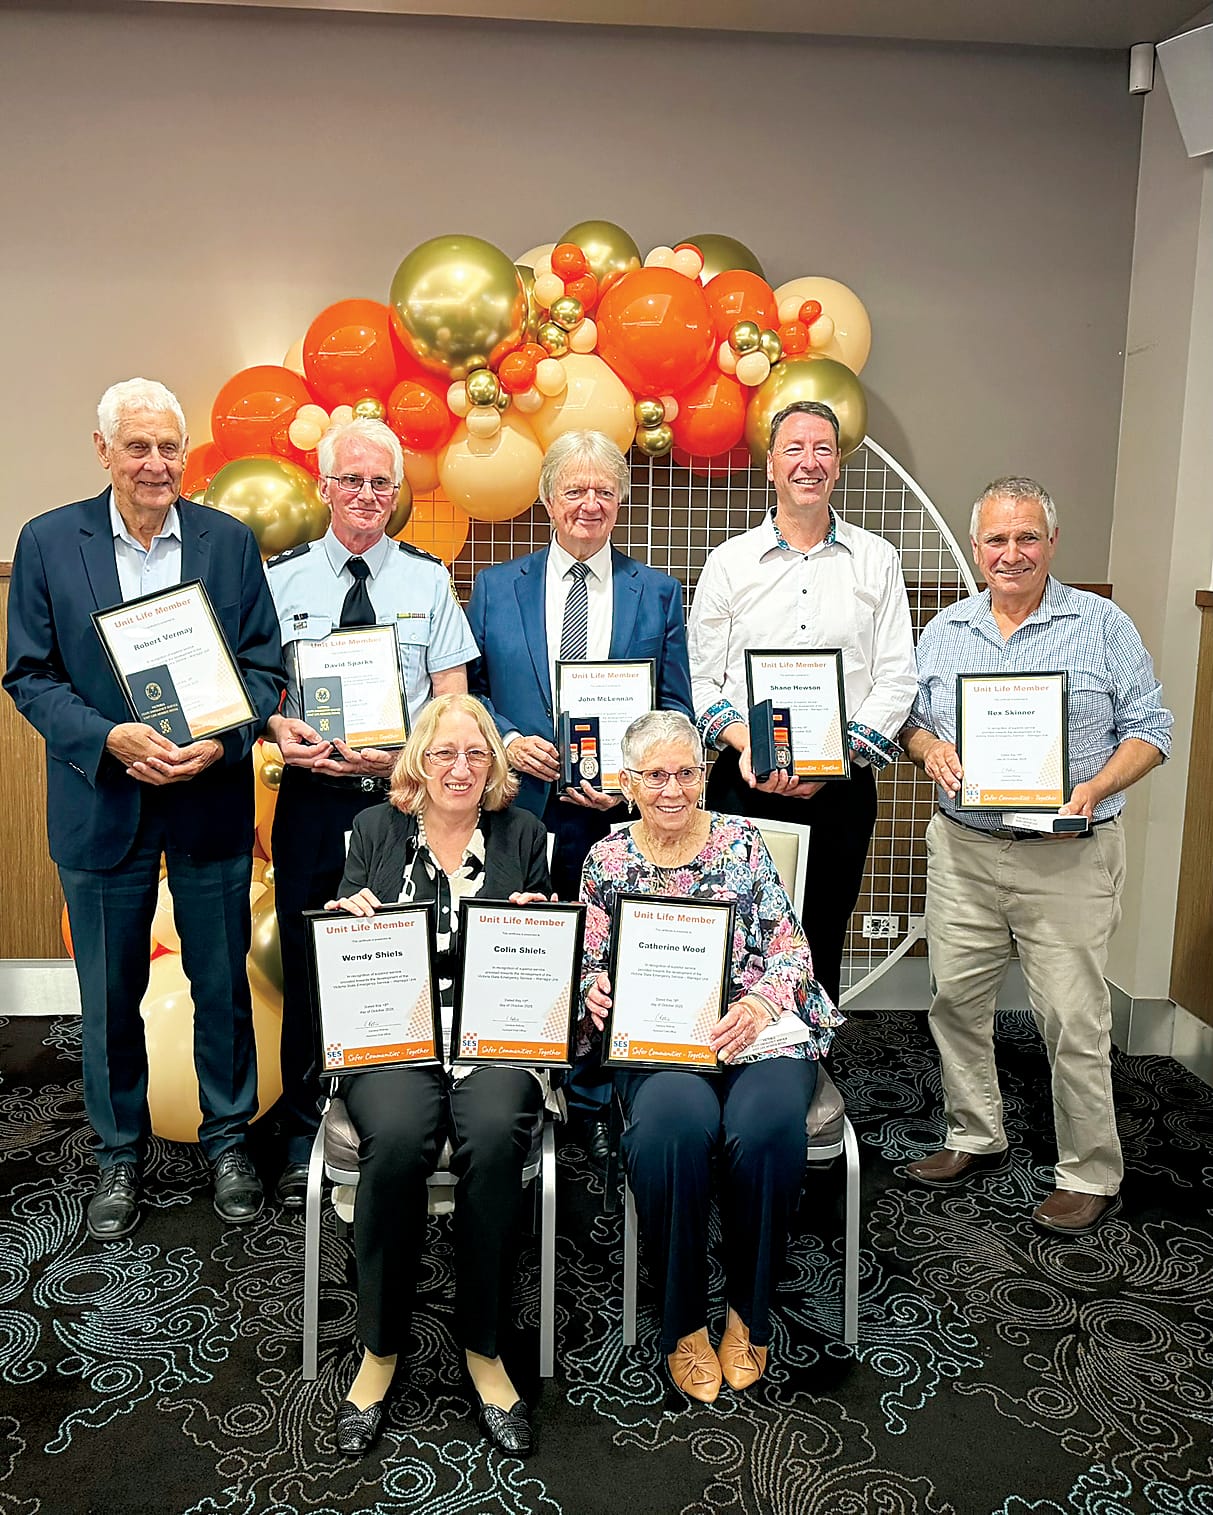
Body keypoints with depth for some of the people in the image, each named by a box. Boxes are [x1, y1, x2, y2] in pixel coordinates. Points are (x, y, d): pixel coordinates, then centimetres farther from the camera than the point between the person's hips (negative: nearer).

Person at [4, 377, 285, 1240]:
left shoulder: (231, 541, 0)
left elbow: (265, 666, 1)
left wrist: (222, 741, -16)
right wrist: (109, 738, -18)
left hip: (212, 803, 0)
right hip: (101, 805, 0)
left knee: (223, 985, 11)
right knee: (109, 997, 13)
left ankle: (228, 1142, 32)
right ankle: (120, 1154, 32)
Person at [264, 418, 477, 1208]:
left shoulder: (429, 579, 5)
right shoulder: (282, 578, 6)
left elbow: (453, 699, 1)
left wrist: (401, 753, -17)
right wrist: (279, 728, -16)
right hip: (313, 798, 1)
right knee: (308, 970, 6)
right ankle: (304, 1139, 23)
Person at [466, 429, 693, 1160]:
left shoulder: (659, 593, 8)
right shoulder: (495, 587, 9)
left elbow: (676, 709, 5)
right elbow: (468, 691, 9)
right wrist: (507, 740, -10)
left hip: (618, 812, 0)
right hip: (520, 808, 0)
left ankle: (595, 1106, 25)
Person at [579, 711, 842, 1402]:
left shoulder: (741, 841, 7)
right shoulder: (608, 859, 11)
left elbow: (790, 947, 3)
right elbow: (593, 963, 13)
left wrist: (760, 1003, -17)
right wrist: (595, 987, -12)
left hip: (755, 1027, 0)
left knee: (767, 1128, -32)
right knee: (671, 1125, -34)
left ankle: (749, 1313, -5)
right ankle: (683, 1322, -12)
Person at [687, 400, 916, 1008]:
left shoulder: (876, 560, 7)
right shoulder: (729, 562, 6)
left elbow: (896, 679, 2)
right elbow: (701, 680, 3)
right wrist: (746, 745, -15)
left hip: (842, 788, 1)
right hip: (745, 783, 0)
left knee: (822, 942, 8)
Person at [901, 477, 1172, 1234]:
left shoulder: (1103, 625, -1)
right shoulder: (946, 631, 10)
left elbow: (1149, 727, -1)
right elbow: (911, 717, 15)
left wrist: (1095, 790, -17)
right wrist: (930, 748, -8)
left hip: (1067, 858, -4)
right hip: (962, 850, 4)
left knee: (1074, 1020, 0)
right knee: (956, 1000, 11)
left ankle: (1092, 1176, 18)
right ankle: (976, 1138, 31)